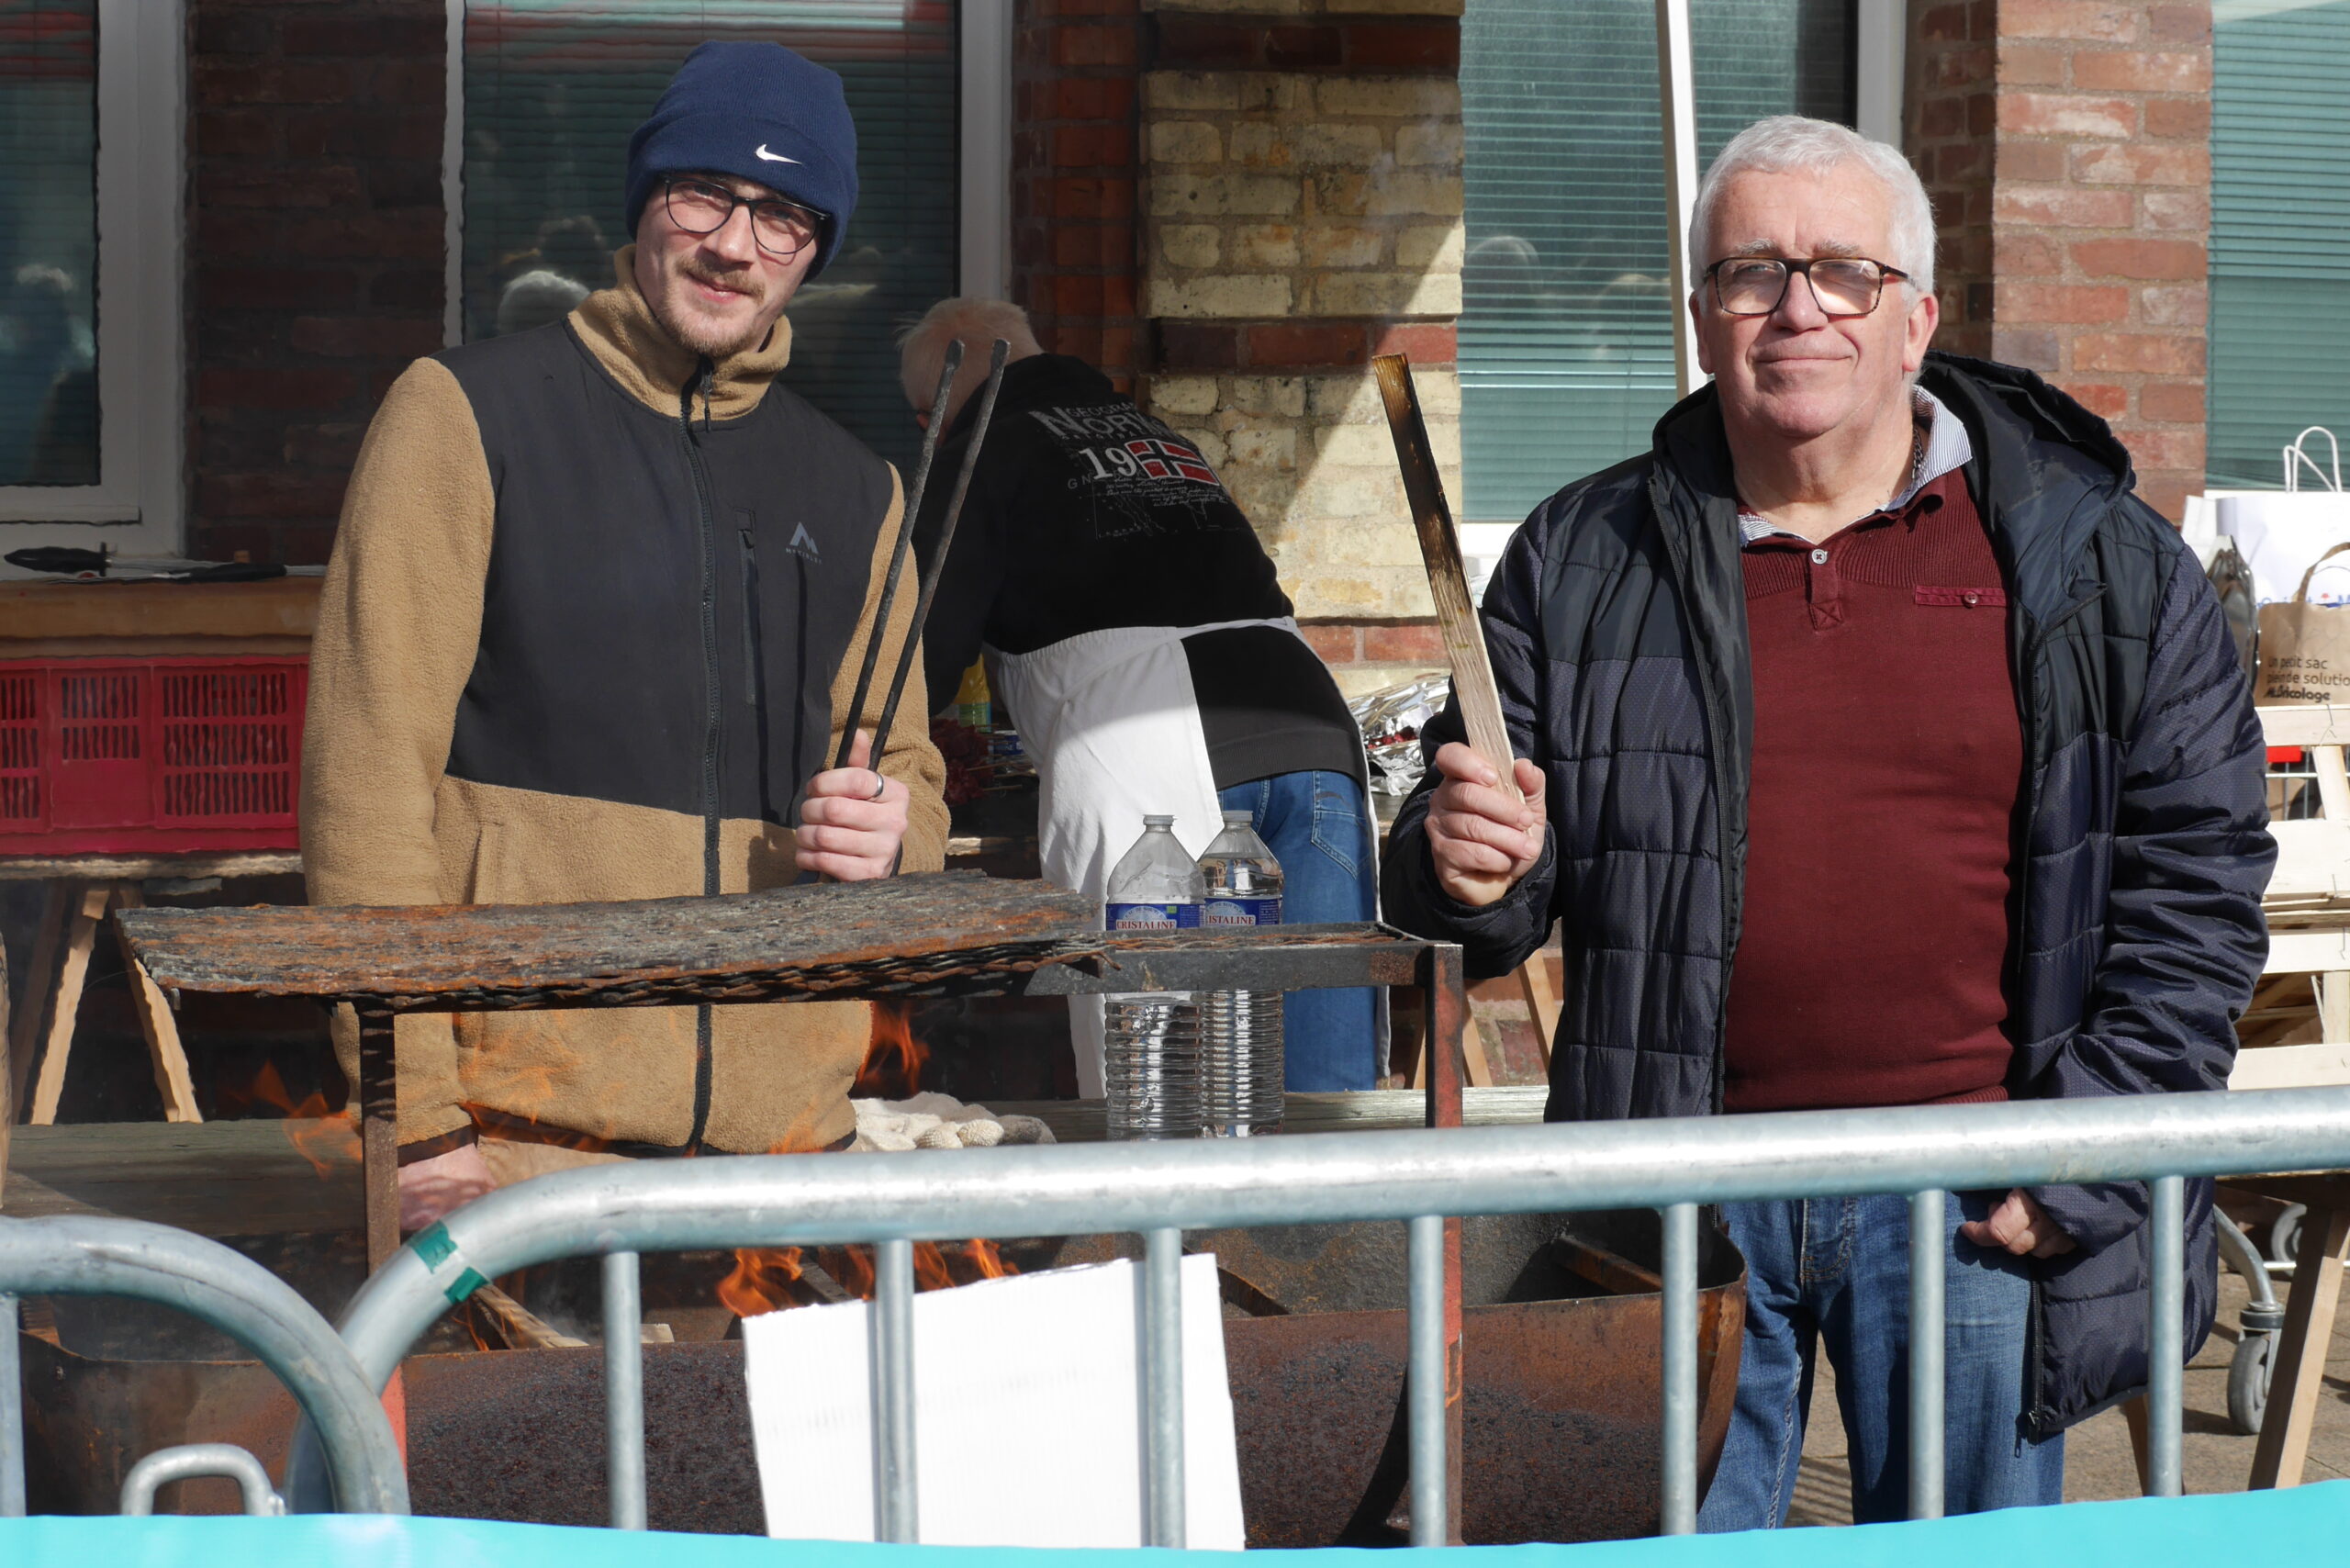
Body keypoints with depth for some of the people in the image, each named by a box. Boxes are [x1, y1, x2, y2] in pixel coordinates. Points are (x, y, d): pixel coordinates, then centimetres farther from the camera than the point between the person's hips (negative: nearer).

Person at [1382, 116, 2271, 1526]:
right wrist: (1474, 871, -12)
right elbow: (1476, 855, 13)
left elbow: (2197, 877, 1)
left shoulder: (2099, 560, 2)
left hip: (1971, 1198, -1)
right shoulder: (1582, 563, 7)